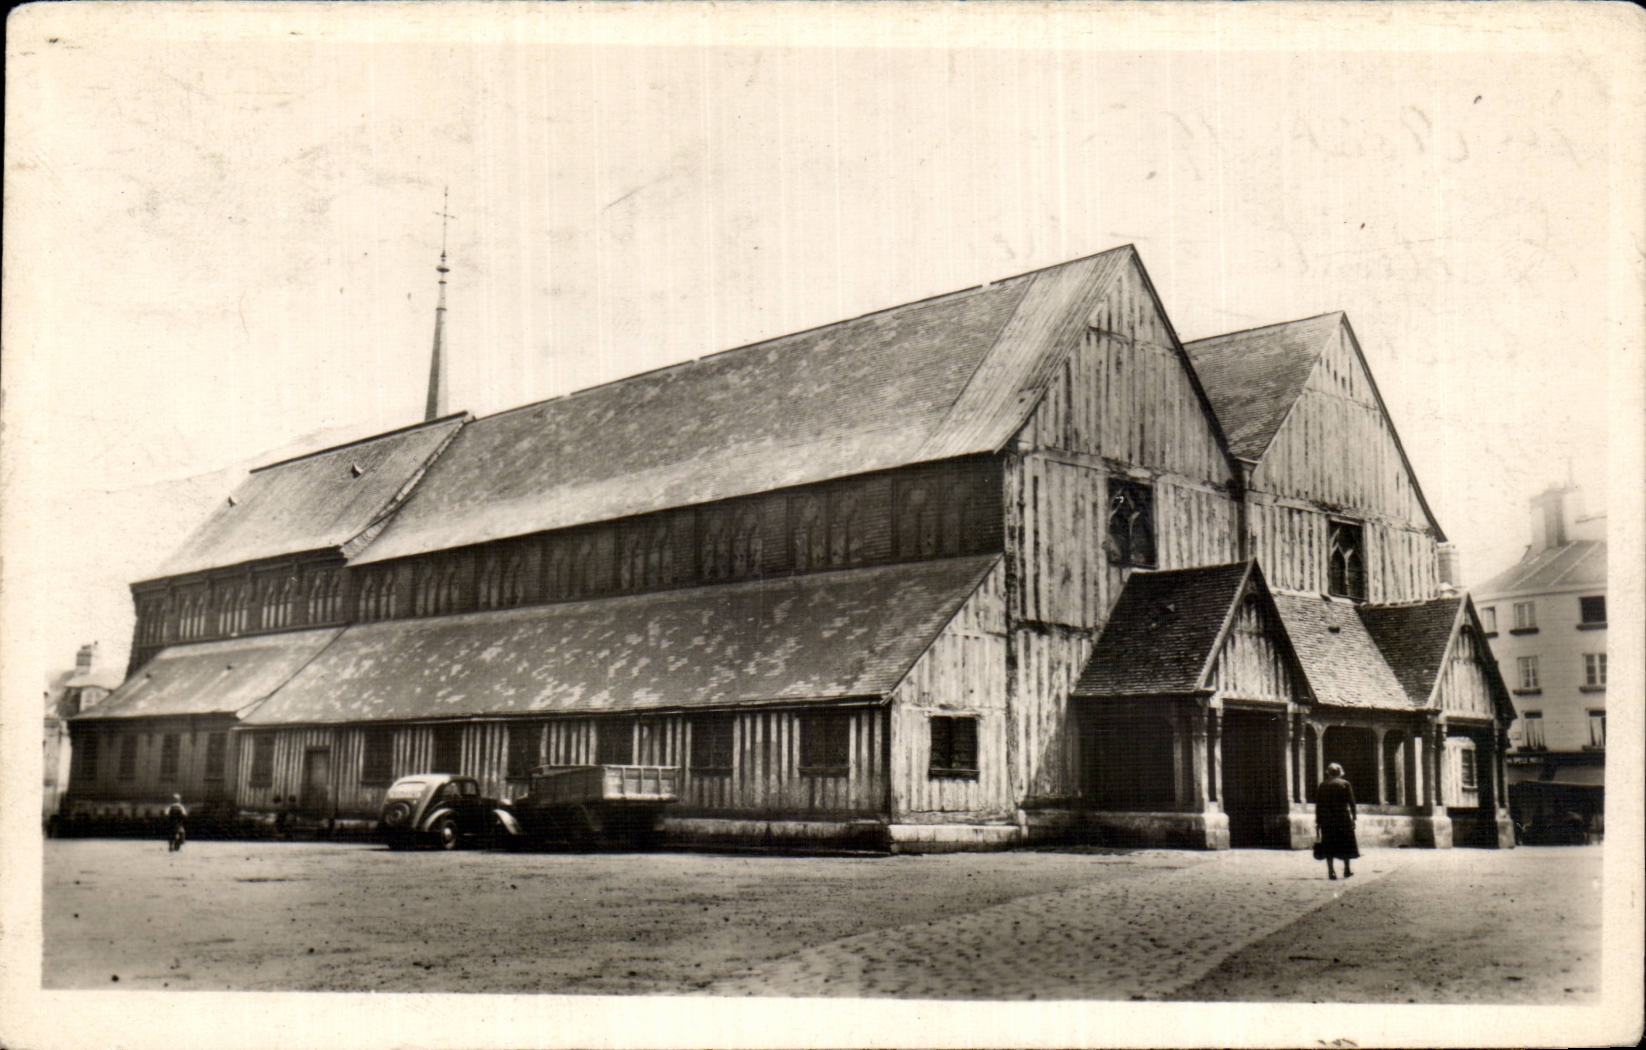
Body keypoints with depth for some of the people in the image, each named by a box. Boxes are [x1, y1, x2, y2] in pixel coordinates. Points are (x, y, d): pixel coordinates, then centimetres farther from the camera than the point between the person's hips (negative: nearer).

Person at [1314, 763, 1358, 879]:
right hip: (1343, 818, -2)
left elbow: (1318, 805, 5)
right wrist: (1353, 817, 2)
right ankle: (1347, 870, 16)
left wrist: (1318, 822, 9)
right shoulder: (1345, 784, -1)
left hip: (1326, 819, 2)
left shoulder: (1322, 785, 5)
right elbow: (1351, 803, -4)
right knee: (1345, 843, 11)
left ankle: (1331, 871, -1)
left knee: (1328, 845, 4)